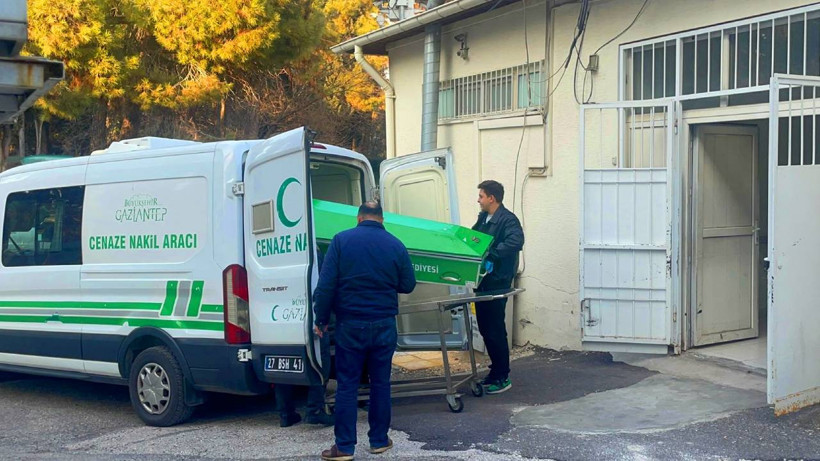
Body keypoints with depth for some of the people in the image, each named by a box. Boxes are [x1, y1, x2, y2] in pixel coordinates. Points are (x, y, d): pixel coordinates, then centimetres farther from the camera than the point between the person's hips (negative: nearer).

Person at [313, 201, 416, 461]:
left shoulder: (341, 240, -5)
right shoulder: (395, 245, 0)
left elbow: (326, 284, -9)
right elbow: (408, 285, 7)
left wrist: (321, 319, -1)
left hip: (350, 325, -2)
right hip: (384, 325, 2)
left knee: (347, 386, 4)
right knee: (380, 383, 13)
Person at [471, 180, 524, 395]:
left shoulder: (507, 220, -14)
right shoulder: (483, 218, 13)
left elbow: (516, 241, -31)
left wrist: (490, 254, -33)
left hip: (497, 283, -9)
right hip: (483, 282, 9)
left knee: (495, 331, -2)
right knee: (485, 329, 14)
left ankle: (503, 377, 8)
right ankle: (495, 371, 26)